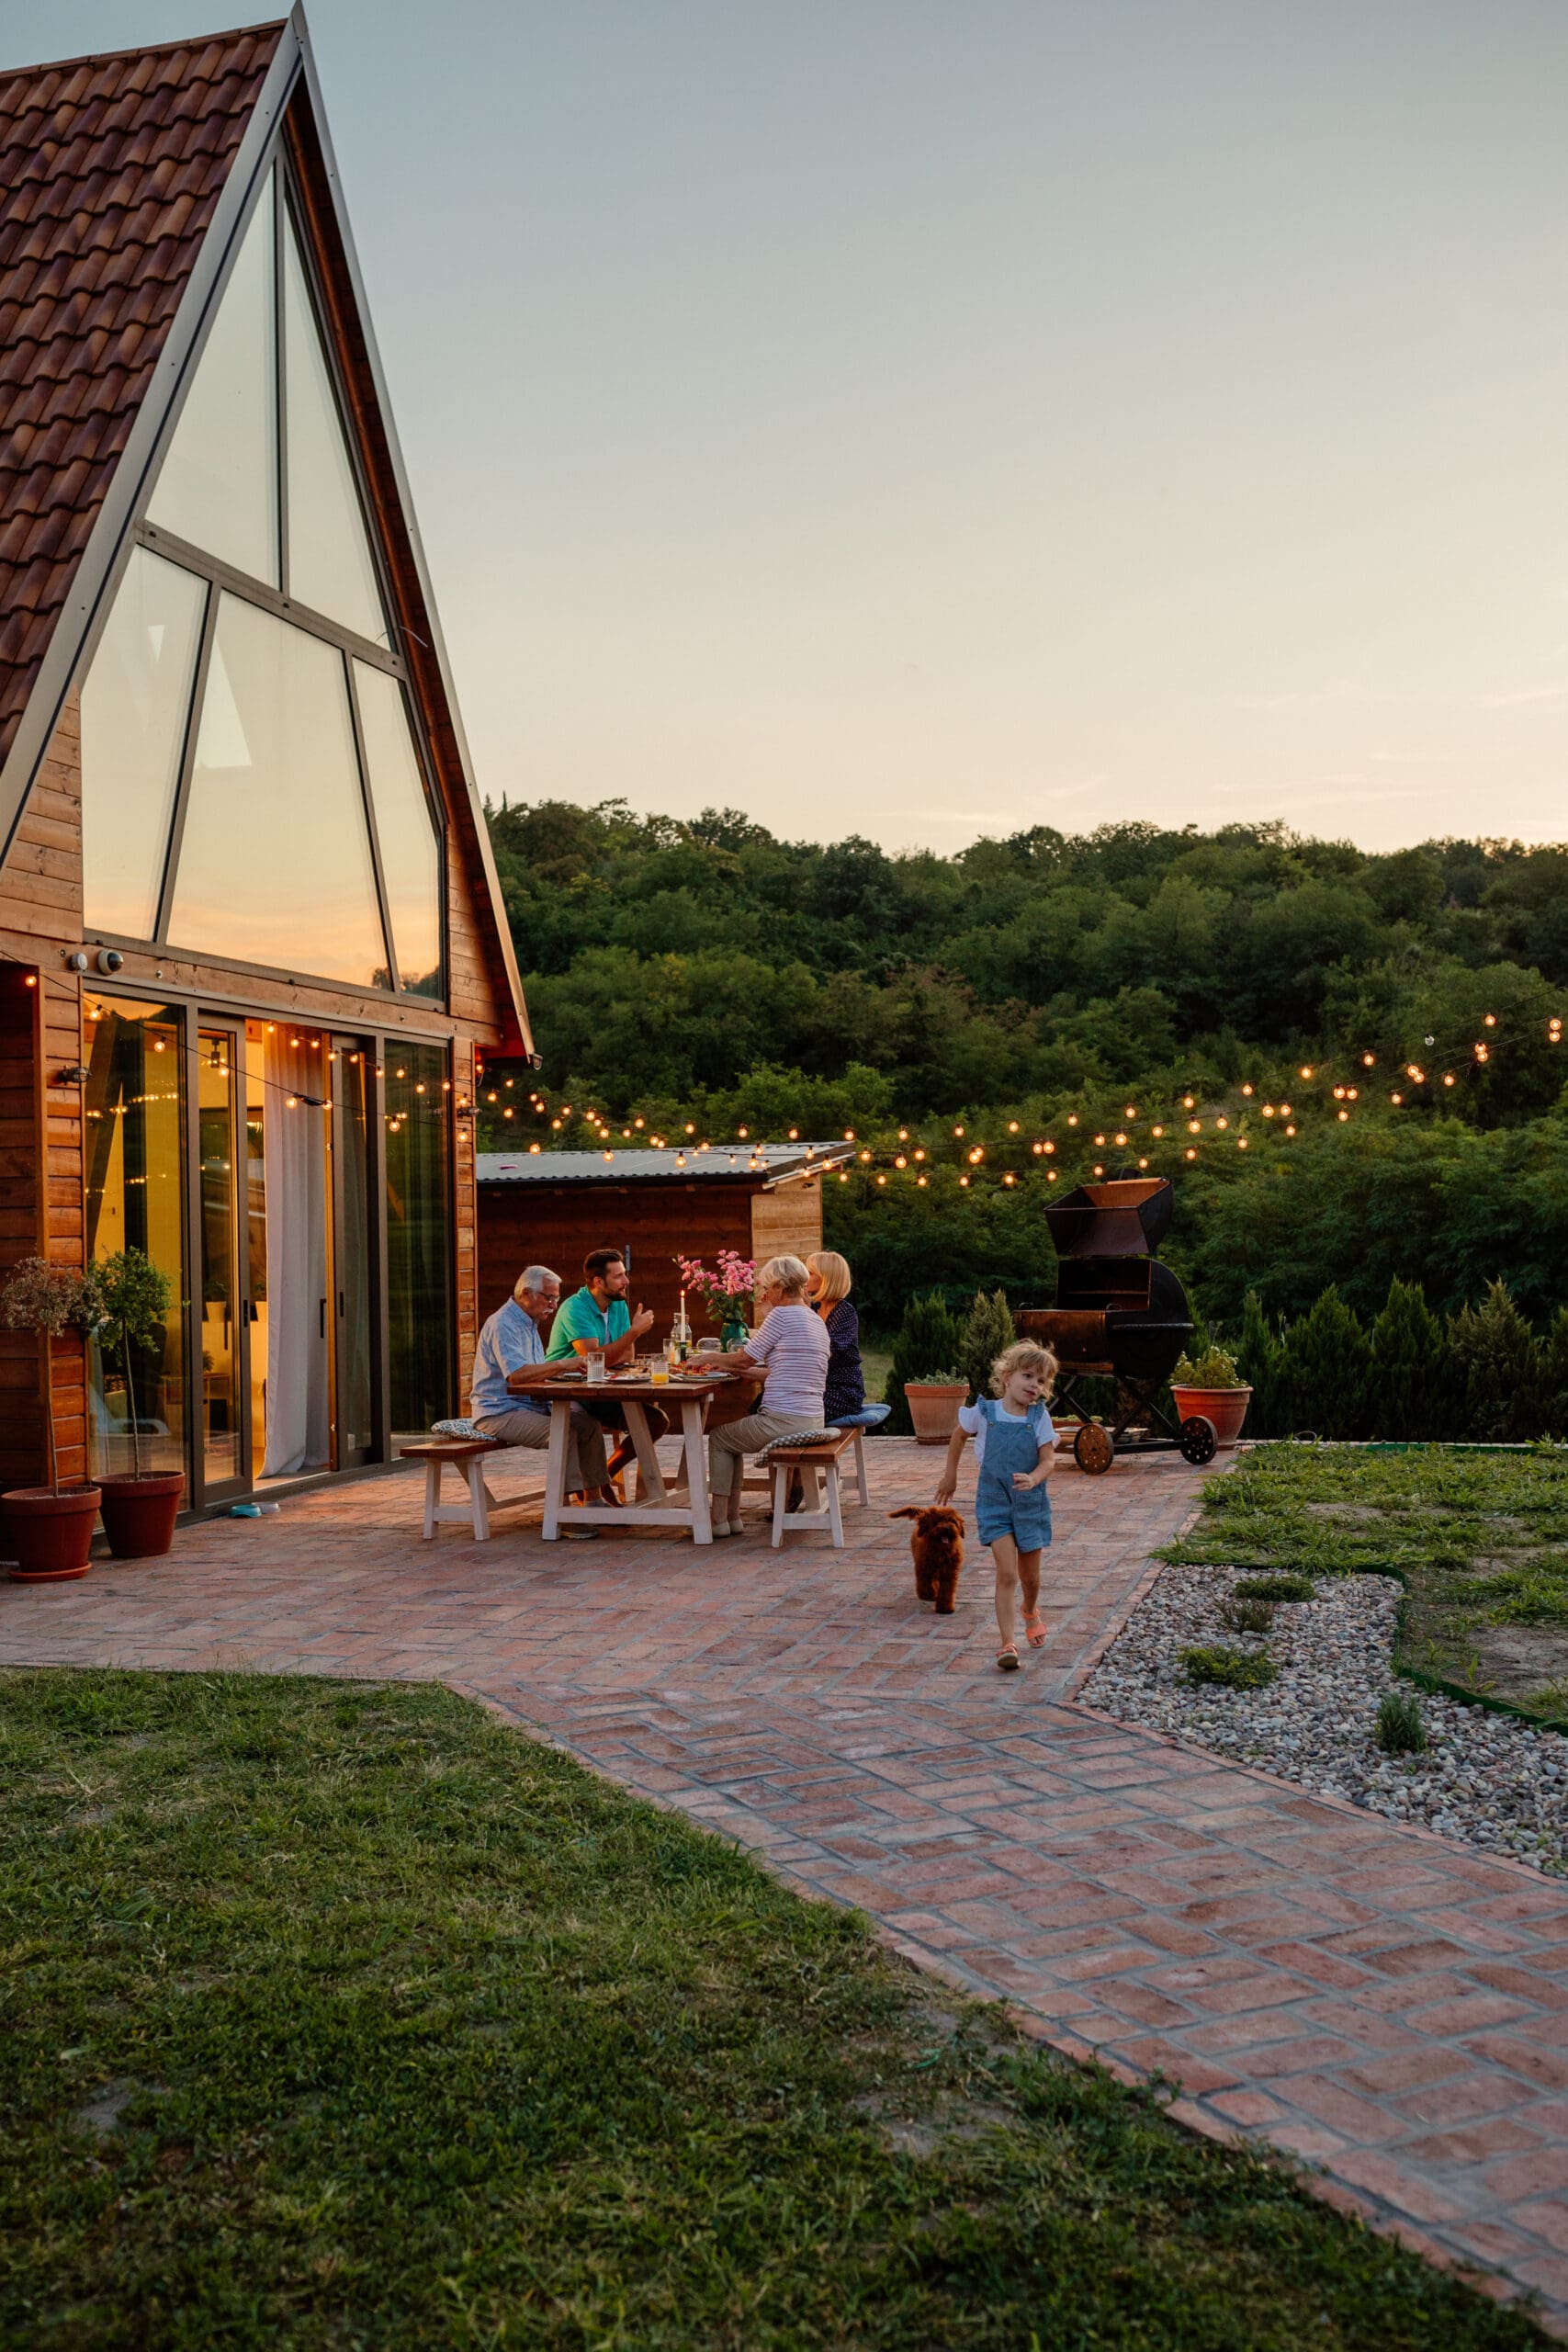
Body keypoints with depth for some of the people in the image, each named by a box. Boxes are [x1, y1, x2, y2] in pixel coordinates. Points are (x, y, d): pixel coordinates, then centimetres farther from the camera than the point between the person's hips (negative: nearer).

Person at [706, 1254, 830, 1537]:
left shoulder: (782, 1315, -11)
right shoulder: (817, 1321, 16)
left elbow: (745, 1358, -6)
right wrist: (737, 1369, 20)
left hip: (784, 1421, -9)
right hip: (812, 1419, 9)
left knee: (719, 1438, 15)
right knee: (732, 1436, 26)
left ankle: (719, 1520, 14)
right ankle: (733, 1518, 24)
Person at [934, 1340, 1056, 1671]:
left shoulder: (1039, 1417, -6)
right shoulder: (984, 1411, -7)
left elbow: (1048, 1459, -10)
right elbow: (959, 1436, 11)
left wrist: (1033, 1479, -31)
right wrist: (950, 1476, 18)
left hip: (1031, 1503, 2)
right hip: (994, 1503, -2)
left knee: (1030, 1576, 15)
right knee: (1007, 1573, -14)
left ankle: (1031, 1612, 48)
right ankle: (1007, 1644, -12)